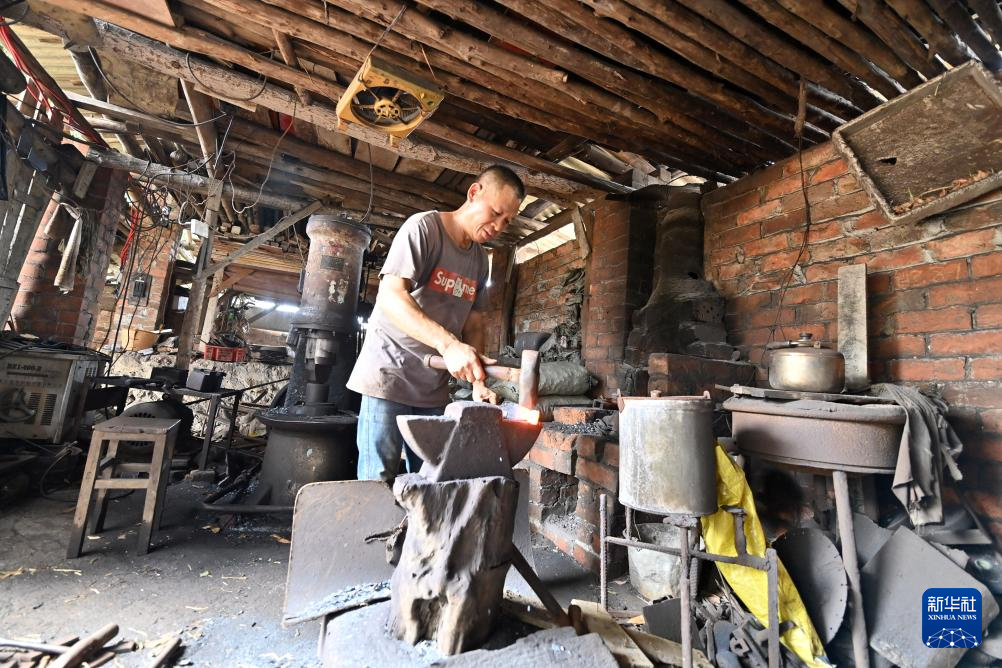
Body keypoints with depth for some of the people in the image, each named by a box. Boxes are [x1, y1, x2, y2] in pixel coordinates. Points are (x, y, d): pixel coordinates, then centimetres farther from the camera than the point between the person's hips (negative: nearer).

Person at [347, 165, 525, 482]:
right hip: (389, 376, -6)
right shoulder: (423, 226, -9)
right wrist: (449, 345, -33)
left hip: (435, 388, 6)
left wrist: (478, 381, -3)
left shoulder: (480, 258, 11)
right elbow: (390, 296, -21)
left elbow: (473, 325, 12)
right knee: (379, 482, -2)